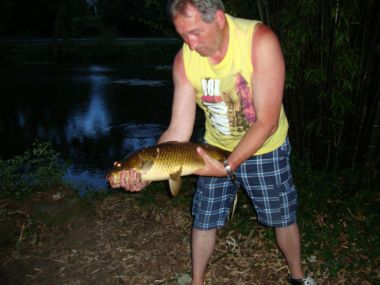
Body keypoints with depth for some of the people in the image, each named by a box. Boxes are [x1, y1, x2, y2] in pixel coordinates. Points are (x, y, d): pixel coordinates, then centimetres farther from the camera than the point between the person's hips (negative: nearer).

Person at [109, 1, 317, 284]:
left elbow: (267, 122, -28)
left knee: (284, 218, 14)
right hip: (216, 150, 2)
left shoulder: (260, 40, -29)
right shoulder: (184, 60, -19)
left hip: (265, 147, -2)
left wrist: (228, 168, -33)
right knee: (204, 220, 10)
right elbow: (179, 130, -16)